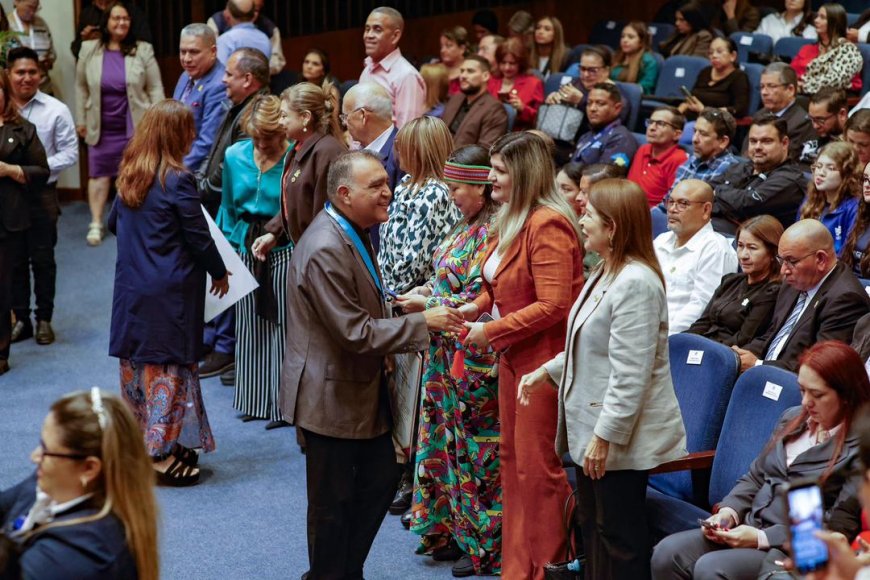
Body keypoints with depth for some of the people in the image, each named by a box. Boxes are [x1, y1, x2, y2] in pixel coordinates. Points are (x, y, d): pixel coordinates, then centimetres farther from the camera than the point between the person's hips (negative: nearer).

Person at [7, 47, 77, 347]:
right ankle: (21, 319, 20)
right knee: (14, 260, 10)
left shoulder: (56, 110, -6)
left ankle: (44, 320, 19)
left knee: (42, 259, 8)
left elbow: (69, 154, -5)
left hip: (41, 195, -1)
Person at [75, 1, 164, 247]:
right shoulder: (89, 50, 1)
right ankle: (96, 224, 9)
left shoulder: (143, 51, -4)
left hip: (136, 126, -1)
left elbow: (155, 89, -1)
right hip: (101, 127, 1)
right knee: (99, 173, 3)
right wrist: (80, 120, 6)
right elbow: (81, 87, 7)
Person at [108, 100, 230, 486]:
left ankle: (139, 440, 25)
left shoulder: (129, 176, 5)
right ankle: (163, 454, 0)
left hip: (131, 290, 7)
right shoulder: (178, 181, -16)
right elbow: (199, 238, -11)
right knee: (170, 366, 0)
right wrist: (219, 272, 5)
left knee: (137, 360, 15)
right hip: (170, 291, -7)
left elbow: (113, 223, 18)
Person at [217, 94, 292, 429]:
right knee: (250, 323, 12)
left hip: (283, 250, -5)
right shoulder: (235, 156, 2)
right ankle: (254, 398, 25)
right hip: (246, 246, 5)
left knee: (282, 324, -1)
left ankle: (283, 404, 9)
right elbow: (228, 207, 12)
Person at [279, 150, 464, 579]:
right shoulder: (324, 250, -27)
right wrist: (422, 323, -22)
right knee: (332, 502, 5)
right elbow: (355, 332, -27)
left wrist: (395, 303, 6)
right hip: (332, 395, -10)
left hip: (363, 387, 10)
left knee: (381, 480, 17)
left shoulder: (354, 233, 6)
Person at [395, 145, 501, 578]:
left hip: (475, 359, -9)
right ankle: (450, 528, 26)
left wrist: (427, 305, -15)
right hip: (450, 355, 9)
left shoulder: (491, 234, -19)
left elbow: (480, 300, -21)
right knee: (451, 440, 15)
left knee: (475, 448, 1)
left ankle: (483, 542, 13)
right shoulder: (468, 228, 10)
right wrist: (427, 290, 3)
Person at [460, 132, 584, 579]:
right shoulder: (512, 221, 10)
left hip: (543, 359, -10)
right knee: (512, 459, 16)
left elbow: (553, 306, -25)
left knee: (537, 467, 0)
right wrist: (477, 307, 1)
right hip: (513, 357, 10)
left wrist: (491, 332, -20)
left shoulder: (548, 225, -21)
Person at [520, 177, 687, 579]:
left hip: (621, 437, -10)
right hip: (593, 429, 10)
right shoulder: (605, 273, 11)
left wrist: (605, 435, -25)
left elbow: (630, 373, -26)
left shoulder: (635, 283, -22)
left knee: (619, 535, -1)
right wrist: (547, 373, 16)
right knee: (593, 527, 18)